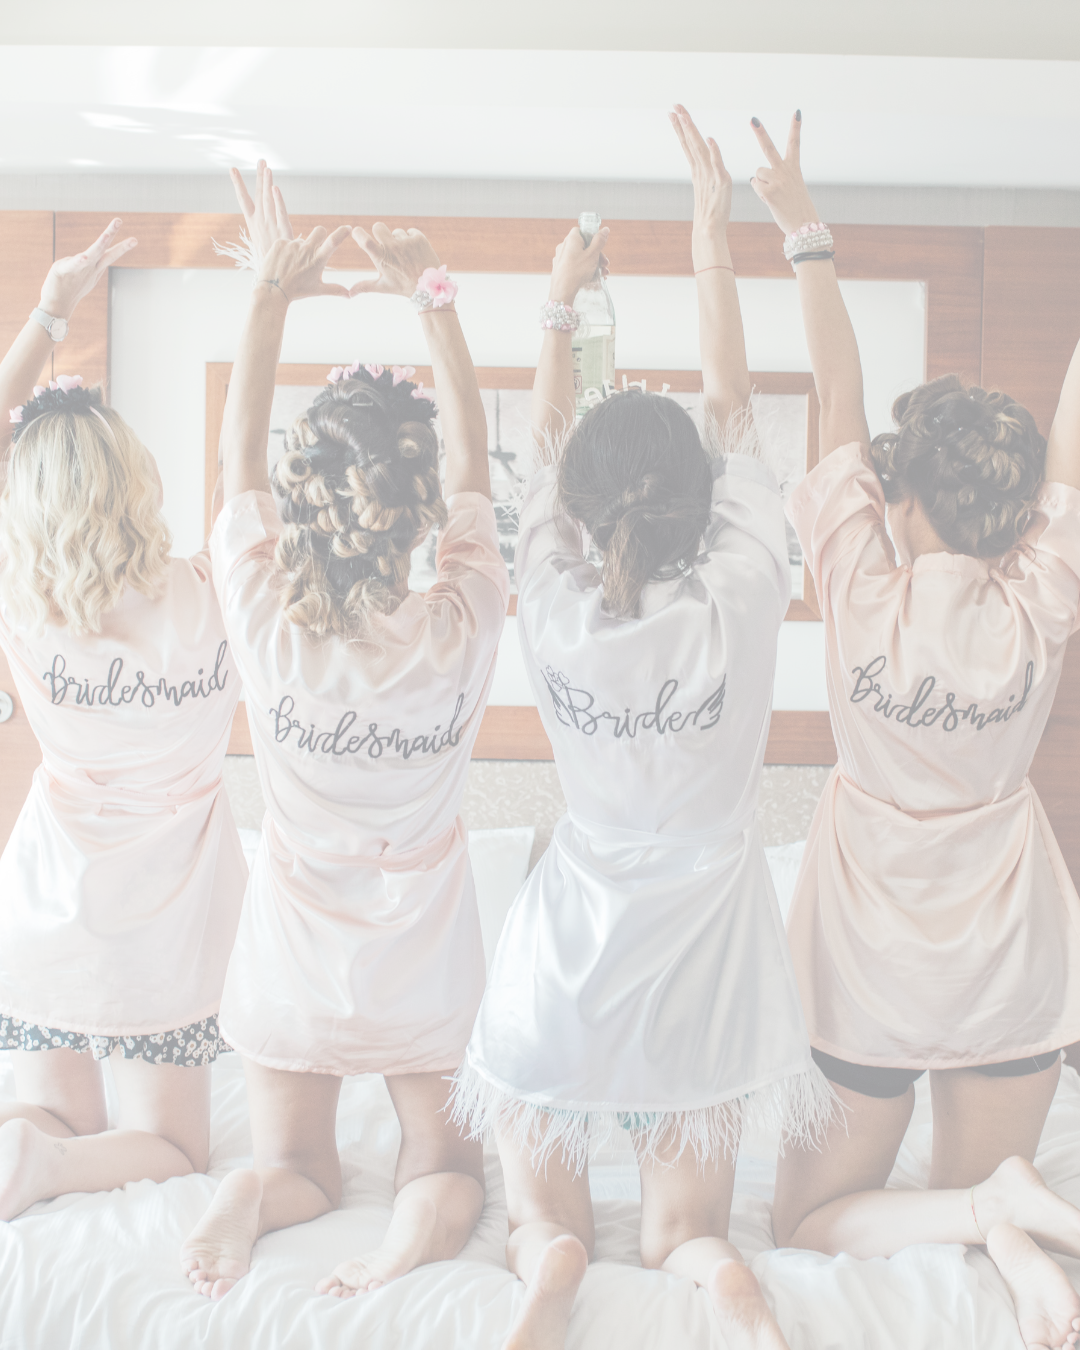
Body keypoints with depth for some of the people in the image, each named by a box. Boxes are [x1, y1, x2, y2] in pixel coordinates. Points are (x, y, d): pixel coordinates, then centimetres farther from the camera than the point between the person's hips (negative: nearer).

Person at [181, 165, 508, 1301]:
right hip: (428, 971, 0)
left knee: (297, 1169, 23)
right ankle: (423, 1221, -11)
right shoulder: (463, 634, -23)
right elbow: (473, 462, -8)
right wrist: (434, 299, -6)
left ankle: (255, 1199, -10)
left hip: (294, 963, 1)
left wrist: (269, 296, -3)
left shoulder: (267, 629, -23)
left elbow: (238, 457, -7)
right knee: (447, 1164, 22)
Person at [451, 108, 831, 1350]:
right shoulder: (741, 602, -19)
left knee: (543, 1210, 21)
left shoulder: (555, 612, -17)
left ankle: (546, 1247, -12)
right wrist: (714, 233, 3)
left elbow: (545, 443, 1)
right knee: (681, 1230, 19)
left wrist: (560, 304, 14)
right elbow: (732, 407, -6)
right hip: (706, 942, 0)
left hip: (576, 945, 0)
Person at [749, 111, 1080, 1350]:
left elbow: (839, 398, -11)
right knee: (977, 1197, 21)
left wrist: (806, 234, -3)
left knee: (808, 1222, 15)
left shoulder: (865, 592, -20)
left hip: (870, 962, -2)